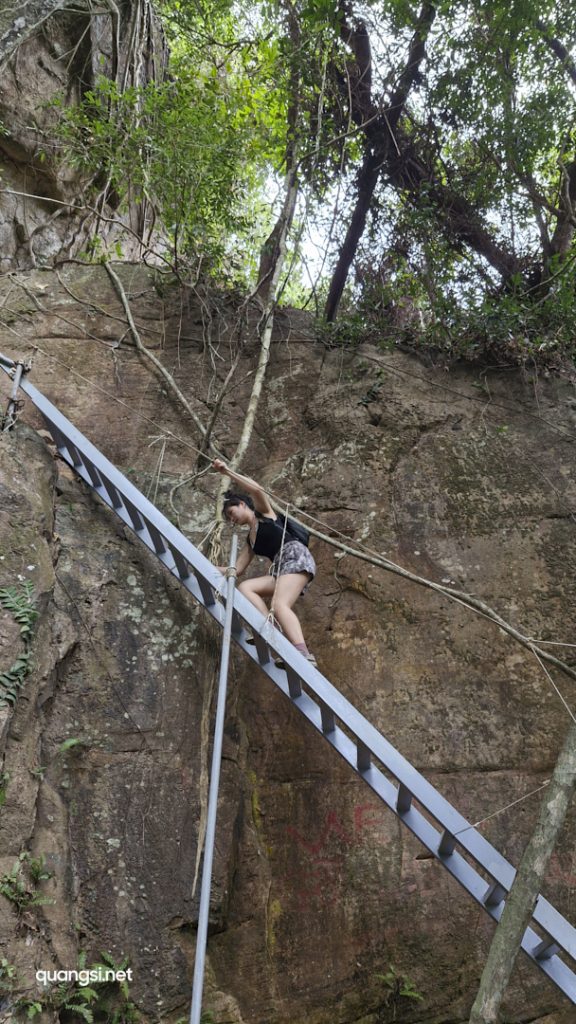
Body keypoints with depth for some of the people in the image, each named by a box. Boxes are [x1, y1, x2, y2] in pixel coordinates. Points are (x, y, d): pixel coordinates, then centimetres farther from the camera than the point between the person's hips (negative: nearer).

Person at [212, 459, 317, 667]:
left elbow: (258, 490, -8)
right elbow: (237, 569, 26)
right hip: (280, 568, 7)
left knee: (279, 604, -28)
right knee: (244, 587, -10)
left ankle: (304, 655, -46)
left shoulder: (263, 512, 14)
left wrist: (227, 472, -4)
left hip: (295, 556, -7)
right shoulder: (250, 540, 29)